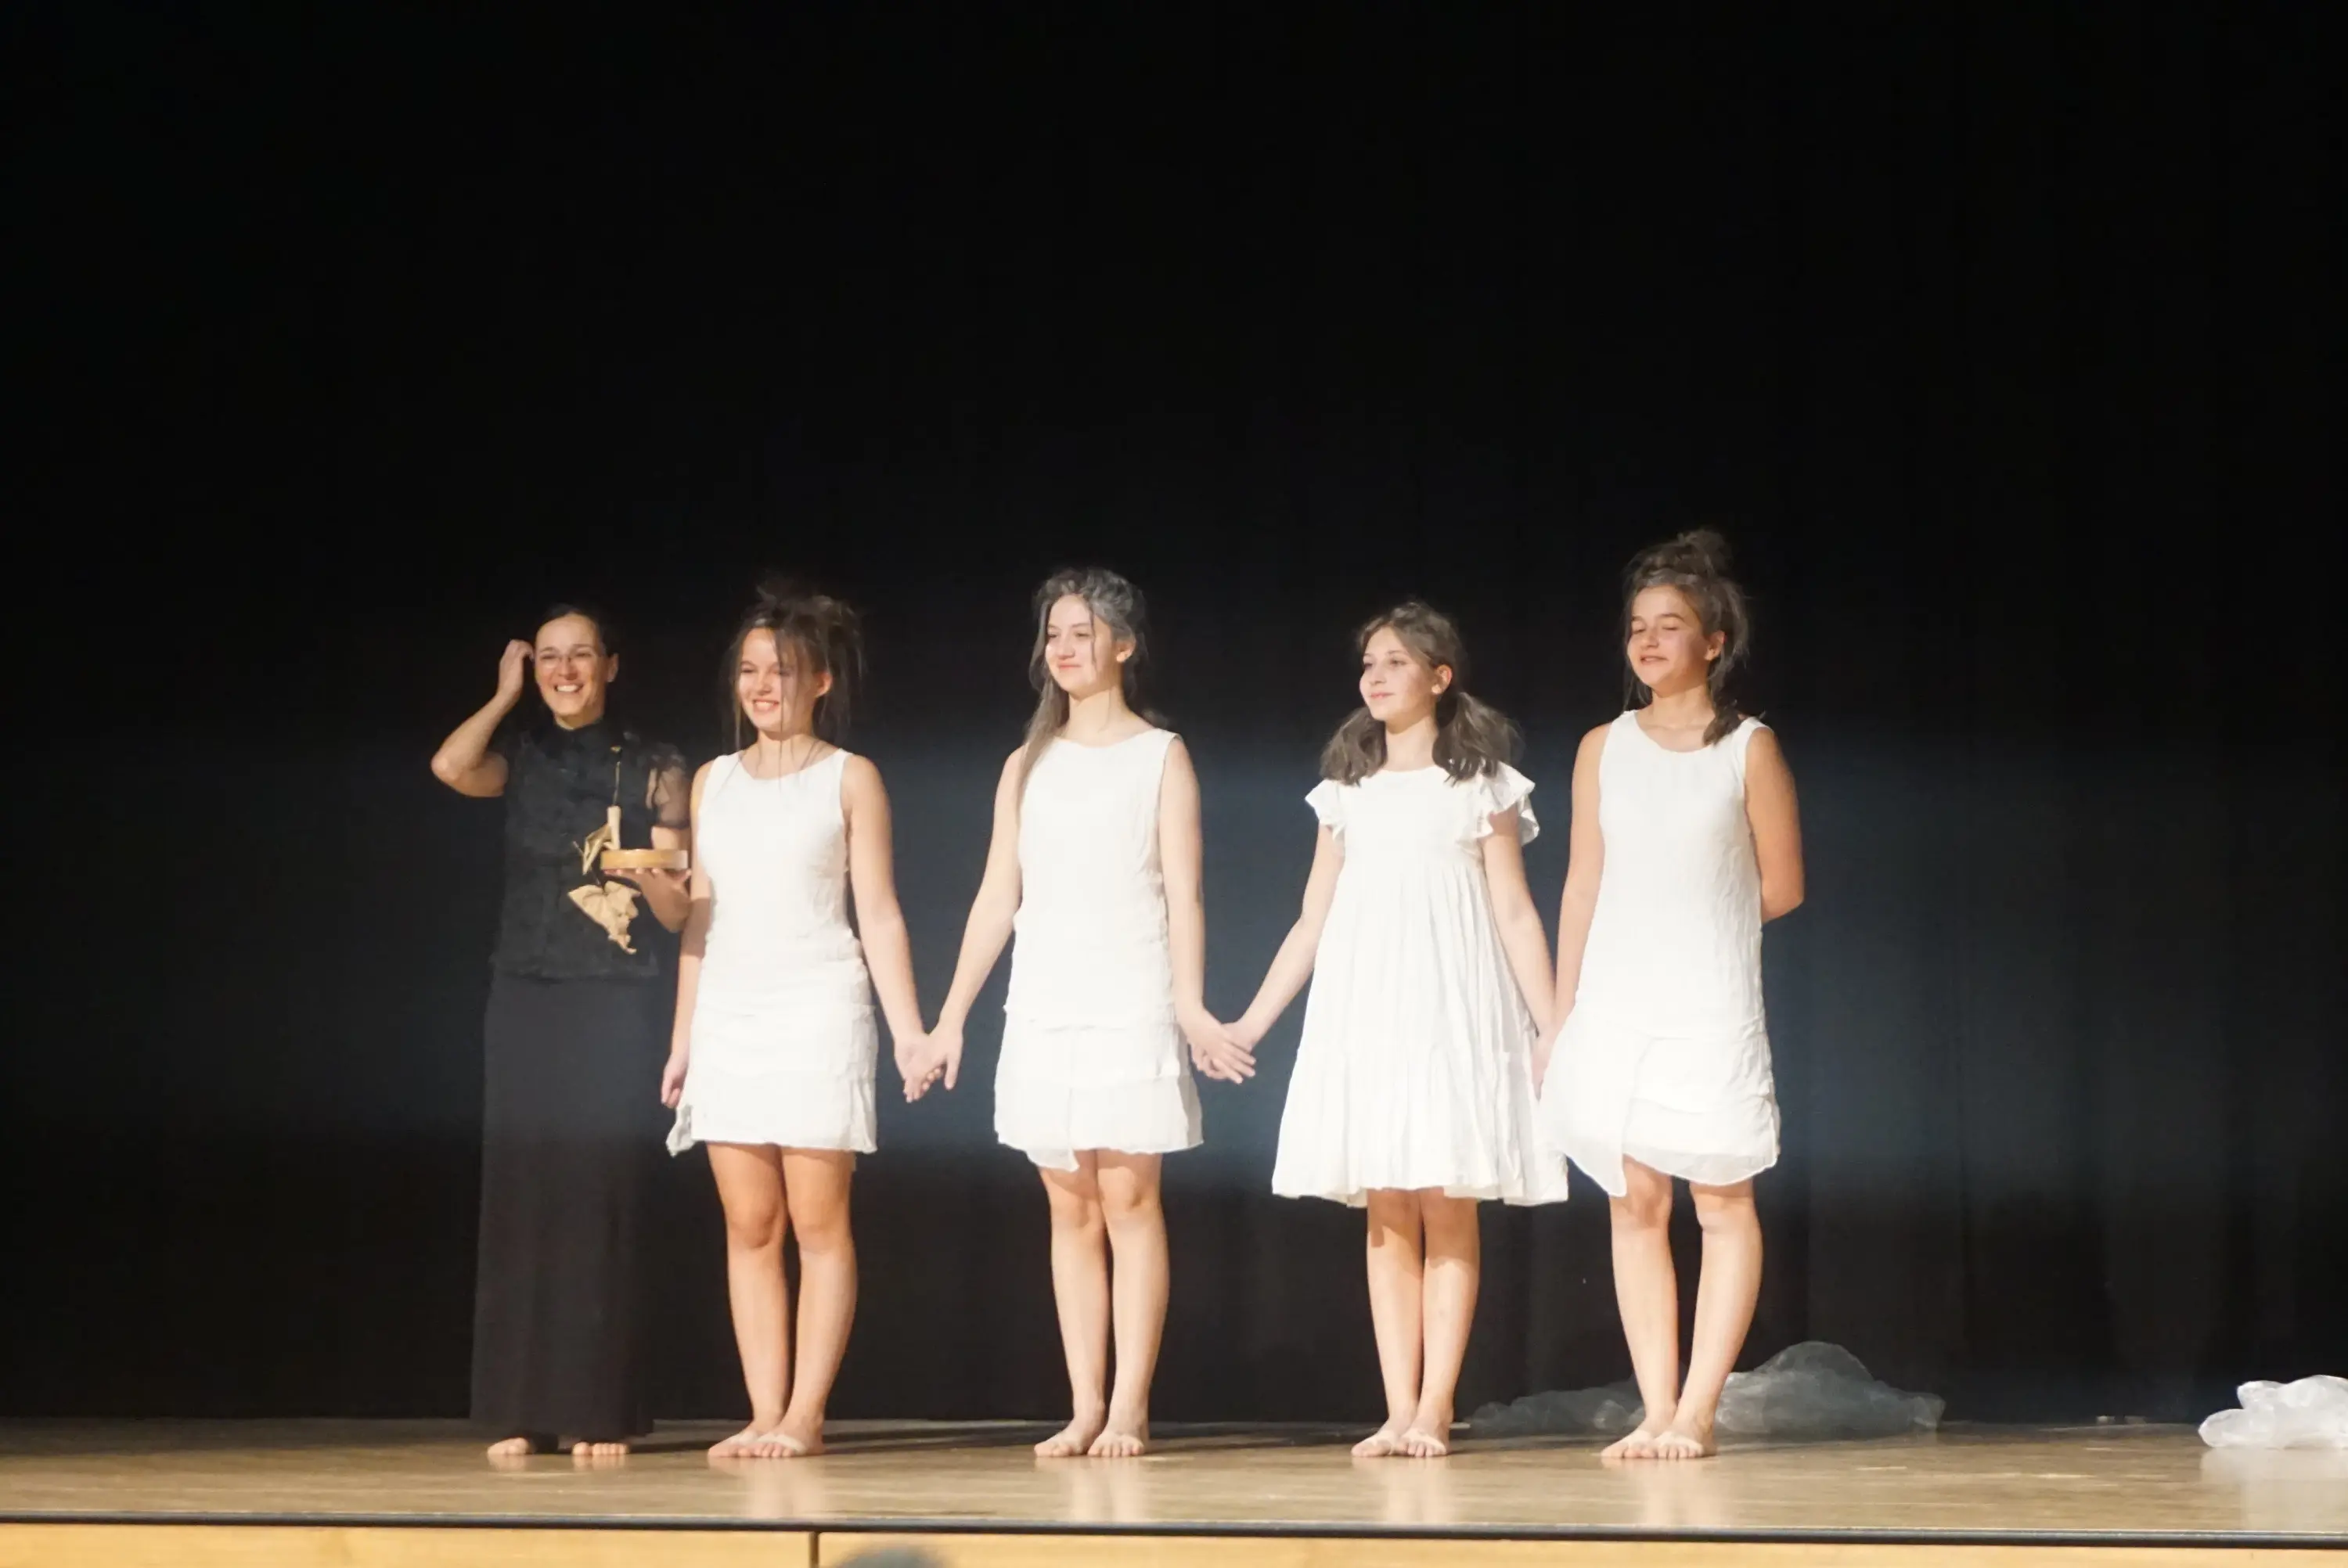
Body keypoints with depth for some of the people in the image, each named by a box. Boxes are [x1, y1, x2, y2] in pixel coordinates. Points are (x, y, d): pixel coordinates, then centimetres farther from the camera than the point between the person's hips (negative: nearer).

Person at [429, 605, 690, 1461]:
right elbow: (450, 767, -13)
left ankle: (600, 1412, 1)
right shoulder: (523, 756, 9)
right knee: (518, 1194, 0)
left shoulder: (652, 769, 4)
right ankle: (519, 1412, 5)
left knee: (599, 1197, -4)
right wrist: (505, 695, -1)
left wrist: (643, 871, -20)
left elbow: (678, 912, 2)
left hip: (612, 1003, -2)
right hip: (523, 997, 2)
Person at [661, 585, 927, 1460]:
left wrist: (909, 1029, -8)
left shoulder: (850, 779, 2)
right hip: (729, 1017, 4)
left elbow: (879, 913, -1)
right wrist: (683, 1037, 12)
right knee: (749, 1228, 3)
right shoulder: (713, 781, 13)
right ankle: (763, 1414, 5)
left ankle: (805, 1415, 0)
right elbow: (699, 916, 15)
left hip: (818, 1013, -4)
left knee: (818, 1224, -4)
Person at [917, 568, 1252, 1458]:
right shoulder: (1028, 767, 14)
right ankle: (1084, 1408, 6)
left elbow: (1182, 894, -3)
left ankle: (1129, 1408, -4)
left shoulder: (1159, 756, 4)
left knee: (1129, 1198, -6)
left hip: (1130, 1008, -4)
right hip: (1043, 1012, 4)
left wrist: (1191, 1008, -14)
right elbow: (997, 898, 12)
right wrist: (949, 1019, 8)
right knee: (1070, 1208, 4)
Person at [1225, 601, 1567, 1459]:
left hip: (1452, 1012, -3)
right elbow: (1313, 922, 16)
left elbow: (1515, 914, 3)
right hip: (1363, 1014, 3)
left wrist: (1554, 1027, -4)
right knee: (1387, 1218, 0)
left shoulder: (1480, 787, 6)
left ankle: (1434, 1409, -5)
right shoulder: (1347, 793, 15)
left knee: (1447, 1212, -5)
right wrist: (1251, 1021, 11)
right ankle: (1398, 1411, 1)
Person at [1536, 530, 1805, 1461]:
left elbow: (1780, 887, 2)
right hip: (1615, 1006, 3)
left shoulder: (1748, 749, -1)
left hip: (1710, 1009, -3)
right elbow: (1583, 888, 9)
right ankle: (1655, 1410, 5)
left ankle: (1696, 1411, 2)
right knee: (1634, 1204, 2)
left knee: (1722, 1204, -3)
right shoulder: (1603, 750, 8)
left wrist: (1698, 925, 10)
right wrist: (1563, 1015, 7)